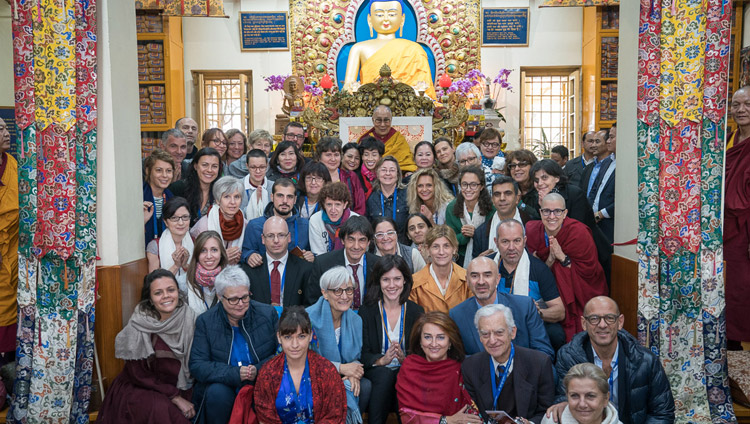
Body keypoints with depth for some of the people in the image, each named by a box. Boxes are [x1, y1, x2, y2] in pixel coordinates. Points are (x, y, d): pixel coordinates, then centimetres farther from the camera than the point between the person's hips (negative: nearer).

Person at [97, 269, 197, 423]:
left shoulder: (188, 317, -6)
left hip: (180, 388, 4)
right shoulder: (138, 325, -15)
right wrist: (175, 397, -15)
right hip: (139, 390, -3)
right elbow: (139, 375, -10)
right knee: (161, 409, -31)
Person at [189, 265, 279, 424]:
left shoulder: (268, 313, 0)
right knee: (217, 392, -32)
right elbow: (196, 366, -6)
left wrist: (259, 370, -16)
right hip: (223, 384, 0)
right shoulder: (205, 321, -2)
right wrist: (234, 374, -20)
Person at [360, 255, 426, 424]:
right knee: (385, 375, -33)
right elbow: (362, 354, -3)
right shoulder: (366, 311, 3)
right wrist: (382, 360, -23)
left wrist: (404, 358, -18)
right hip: (375, 371, 0)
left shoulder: (416, 312, 7)